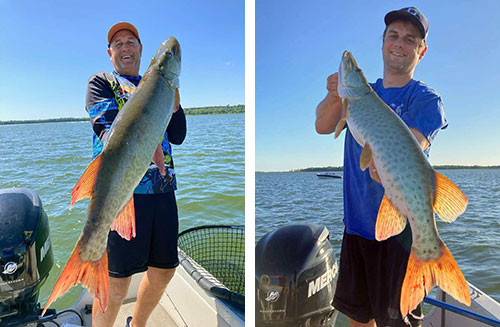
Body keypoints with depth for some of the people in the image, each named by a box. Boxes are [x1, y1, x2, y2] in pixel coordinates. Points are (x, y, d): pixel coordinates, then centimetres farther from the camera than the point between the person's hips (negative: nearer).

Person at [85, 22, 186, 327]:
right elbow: (108, 126, -11)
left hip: (163, 188, 6)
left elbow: (177, 136, 10)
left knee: (164, 270, 15)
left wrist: (173, 98, -2)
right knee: (116, 284, -2)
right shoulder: (101, 82, 9)